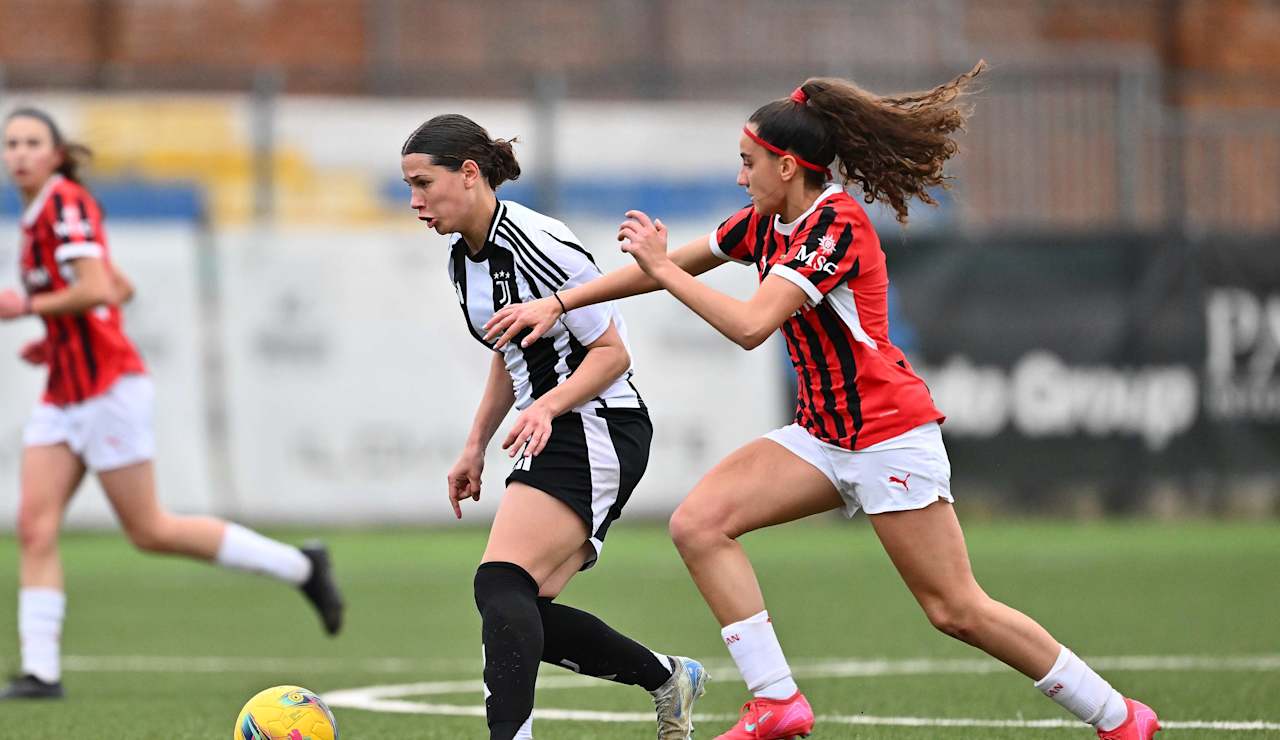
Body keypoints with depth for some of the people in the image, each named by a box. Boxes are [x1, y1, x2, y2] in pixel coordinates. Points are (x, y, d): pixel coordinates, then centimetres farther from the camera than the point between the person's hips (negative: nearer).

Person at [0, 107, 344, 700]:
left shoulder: (65, 204, -13)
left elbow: (97, 290, -25)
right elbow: (121, 289, 23)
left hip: (108, 388, -9)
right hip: (64, 399, 9)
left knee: (149, 530, -2)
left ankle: (300, 567, 10)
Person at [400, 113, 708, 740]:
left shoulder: (535, 244, -18)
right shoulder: (463, 254, 10)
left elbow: (612, 352, -14)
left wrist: (548, 406, -27)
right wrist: (475, 445, 20)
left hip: (597, 428, -10)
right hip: (553, 438, 10)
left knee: (500, 584, -24)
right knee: (521, 612, 5)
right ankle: (668, 678, 23)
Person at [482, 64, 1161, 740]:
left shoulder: (836, 225, -19)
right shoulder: (768, 221, 8)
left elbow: (750, 326, -27)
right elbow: (673, 265, 16)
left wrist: (662, 268, -18)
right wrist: (557, 303, 12)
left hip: (889, 433, -9)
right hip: (823, 434, 9)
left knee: (956, 610, -8)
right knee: (698, 524, -9)